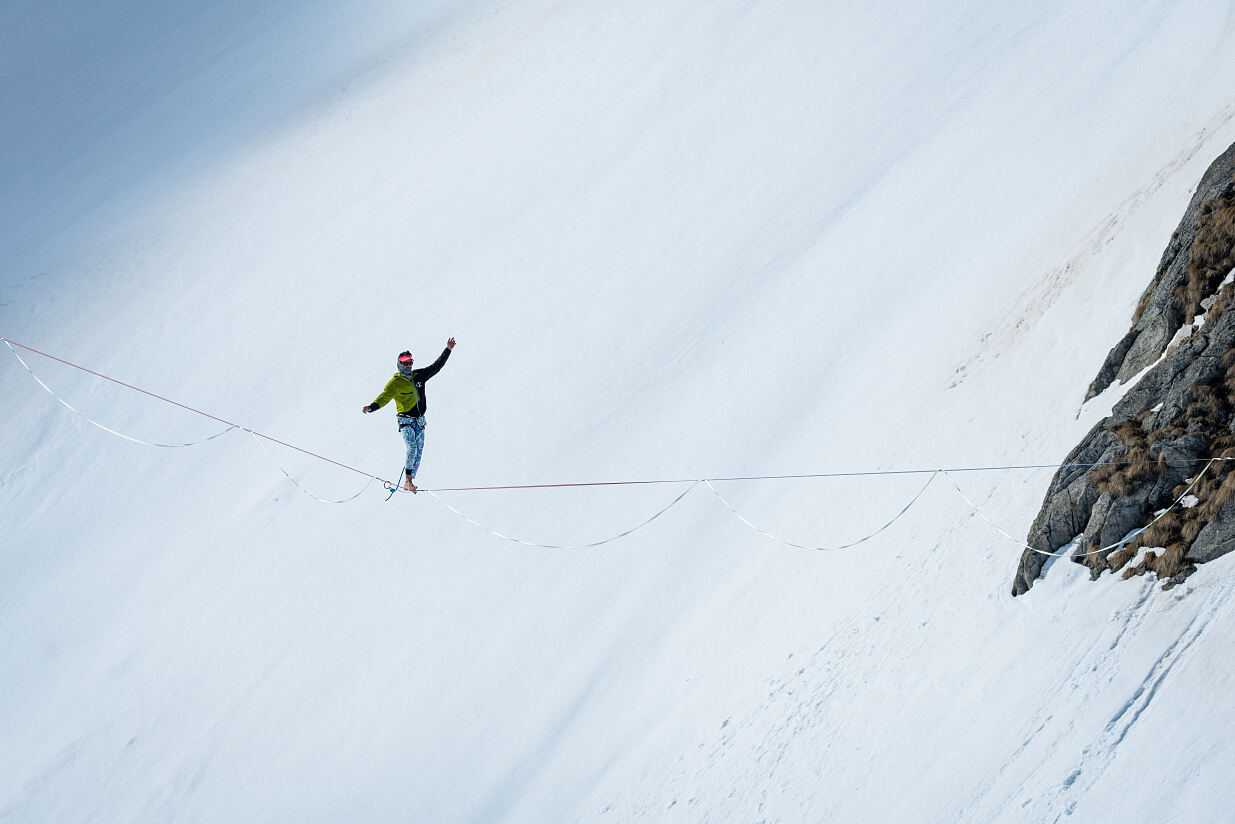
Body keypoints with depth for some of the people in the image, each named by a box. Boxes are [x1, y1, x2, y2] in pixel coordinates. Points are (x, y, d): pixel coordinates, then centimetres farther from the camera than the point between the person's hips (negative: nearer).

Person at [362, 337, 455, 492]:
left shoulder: (418, 376, 10)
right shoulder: (395, 383, -7)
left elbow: (436, 367, 18)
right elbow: (384, 398, -16)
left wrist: (448, 350, 17)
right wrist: (371, 407, -34)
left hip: (420, 420, 6)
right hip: (406, 420, -6)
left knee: (419, 451, 4)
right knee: (412, 448, -21)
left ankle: (410, 482, 10)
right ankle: (408, 481, -18)